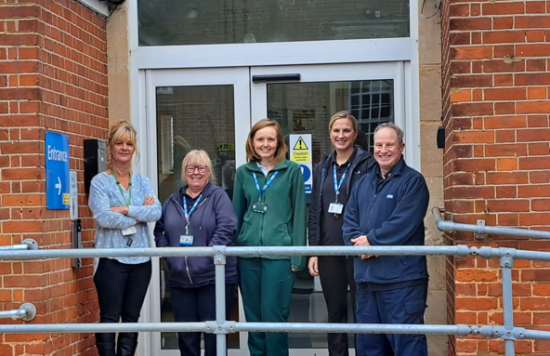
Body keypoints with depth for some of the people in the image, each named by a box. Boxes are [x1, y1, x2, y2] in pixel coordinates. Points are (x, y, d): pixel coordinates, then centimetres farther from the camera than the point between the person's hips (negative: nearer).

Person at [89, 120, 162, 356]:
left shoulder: (143, 182, 10)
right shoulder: (99, 182, -3)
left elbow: (156, 212, -6)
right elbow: (103, 217, -17)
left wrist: (126, 209, -16)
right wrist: (139, 214, -9)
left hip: (140, 259, 4)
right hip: (111, 259, -4)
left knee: (132, 318, 10)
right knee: (109, 318, 0)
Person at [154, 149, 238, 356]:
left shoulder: (218, 196, 0)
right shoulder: (172, 201, 15)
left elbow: (226, 228, -13)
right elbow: (159, 230, 17)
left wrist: (207, 256, -19)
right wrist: (168, 253, 0)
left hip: (214, 278, -4)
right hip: (180, 280, 5)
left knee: (214, 333, 2)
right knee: (186, 335, 10)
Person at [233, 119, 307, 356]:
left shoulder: (291, 170, 0)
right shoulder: (243, 172, 10)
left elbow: (299, 214, 0)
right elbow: (237, 213, 13)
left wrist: (297, 256, -5)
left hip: (279, 253, -3)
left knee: (274, 314, -4)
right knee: (253, 315, 9)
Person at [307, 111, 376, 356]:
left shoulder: (368, 165, -3)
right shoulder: (322, 169, 13)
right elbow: (314, 212, 13)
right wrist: (313, 250, 8)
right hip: (328, 251, 5)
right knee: (335, 313, 11)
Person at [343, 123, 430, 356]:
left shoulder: (413, 181, -5)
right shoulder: (363, 183, 17)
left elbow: (402, 224, -16)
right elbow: (349, 222, 11)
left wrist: (371, 240, -10)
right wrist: (359, 243, -8)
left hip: (402, 279, -7)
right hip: (366, 278, 7)